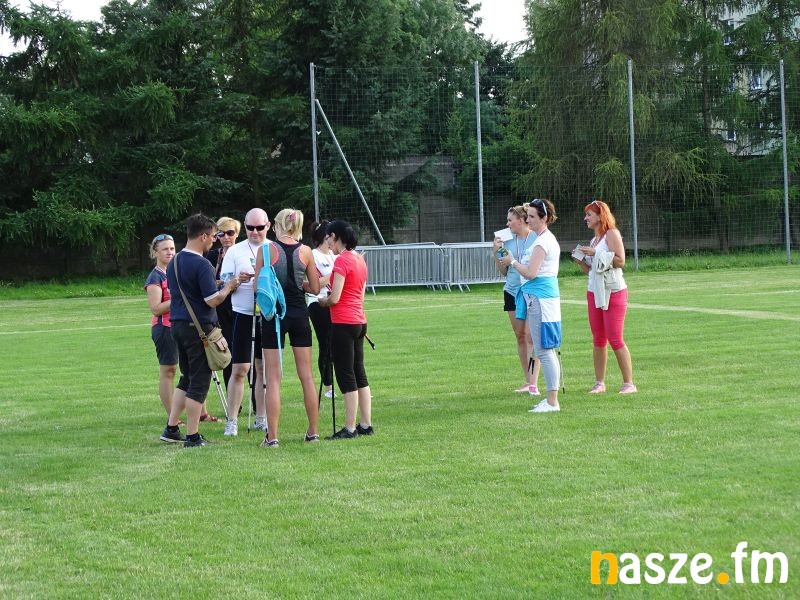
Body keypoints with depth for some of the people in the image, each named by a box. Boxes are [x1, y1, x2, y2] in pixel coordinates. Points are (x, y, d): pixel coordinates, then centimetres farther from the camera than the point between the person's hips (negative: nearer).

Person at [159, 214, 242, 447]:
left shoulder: (174, 262, 10)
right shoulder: (202, 265, -17)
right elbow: (212, 300, -20)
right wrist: (228, 287, -2)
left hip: (178, 325, 8)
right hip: (199, 327, -8)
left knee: (187, 378, 19)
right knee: (199, 382, -1)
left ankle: (171, 428, 18)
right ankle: (193, 436, 2)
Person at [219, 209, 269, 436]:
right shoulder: (234, 251, 2)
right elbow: (223, 285, -1)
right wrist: (237, 280, -22)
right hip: (244, 317, -2)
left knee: (264, 369, 9)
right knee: (239, 370, -5)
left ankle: (261, 418, 17)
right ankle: (232, 421, -2)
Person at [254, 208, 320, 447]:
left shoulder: (266, 250, -7)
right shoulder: (306, 251, -1)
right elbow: (315, 288, 5)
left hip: (274, 314, -2)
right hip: (299, 314, 2)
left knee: (273, 378, 0)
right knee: (306, 375, 11)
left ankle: (272, 436, -2)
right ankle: (313, 431, 16)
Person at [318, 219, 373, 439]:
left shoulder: (342, 260, -15)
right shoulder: (359, 259, 12)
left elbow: (334, 298, -19)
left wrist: (322, 301, 1)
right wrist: (331, 293, 12)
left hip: (343, 324, -9)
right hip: (359, 322, 9)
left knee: (346, 375, -4)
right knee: (359, 373, 13)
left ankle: (350, 428, -3)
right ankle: (366, 425, 16)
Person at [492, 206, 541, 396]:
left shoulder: (536, 239, -5)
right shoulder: (508, 241, 9)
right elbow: (503, 272, 14)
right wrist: (496, 252, 0)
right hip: (512, 291, 5)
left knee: (530, 336, -11)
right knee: (520, 336, 9)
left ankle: (534, 383, -12)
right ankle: (527, 380, 17)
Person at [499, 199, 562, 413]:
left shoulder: (543, 242, -15)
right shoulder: (547, 238, 17)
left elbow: (530, 273, -19)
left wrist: (513, 262, -6)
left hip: (540, 297, -11)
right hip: (541, 296, 11)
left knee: (544, 351, -9)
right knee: (547, 351, 14)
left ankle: (552, 401, -9)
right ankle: (551, 399, 19)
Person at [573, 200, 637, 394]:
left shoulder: (612, 234, -7)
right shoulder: (594, 239, 17)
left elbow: (621, 261, -17)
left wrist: (596, 254, -18)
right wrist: (580, 260, 5)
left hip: (613, 291, -8)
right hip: (594, 291, 8)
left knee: (615, 339, -9)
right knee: (598, 339, 7)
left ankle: (629, 383, -4)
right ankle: (599, 383, 11)